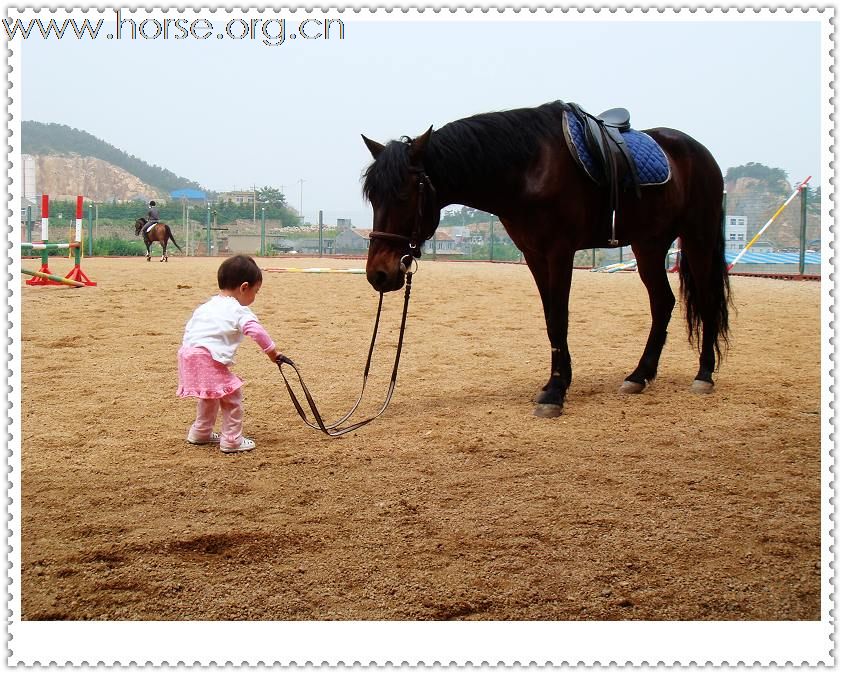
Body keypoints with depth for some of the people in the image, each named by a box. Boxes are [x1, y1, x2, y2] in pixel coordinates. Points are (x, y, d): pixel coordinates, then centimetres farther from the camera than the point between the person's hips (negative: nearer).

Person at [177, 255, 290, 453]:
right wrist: (272, 351, -8)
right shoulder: (238, 311, -3)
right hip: (210, 359, -9)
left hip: (188, 352, 9)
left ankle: (200, 433, 40)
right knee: (232, 395, 1)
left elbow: (189, 327, 25)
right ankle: (232, 440, 5)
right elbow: (256, 331, -16)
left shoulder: (207, 306, 22)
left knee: (209, 395, 28)